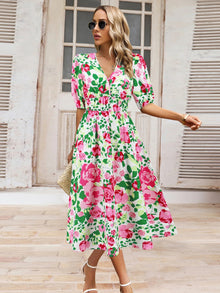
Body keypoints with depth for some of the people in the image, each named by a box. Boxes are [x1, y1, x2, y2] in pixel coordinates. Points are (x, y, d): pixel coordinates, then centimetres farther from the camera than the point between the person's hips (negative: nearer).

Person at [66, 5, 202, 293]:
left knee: (108, 206, -1)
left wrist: (180, 116, -3)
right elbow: (81, 107, 9)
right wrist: (75, 146, 11)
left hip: (124, 140, 1)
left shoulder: (135, 63, 7)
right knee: (107, 206, -2)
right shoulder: (82, 63, 7)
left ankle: (91, 268, 25)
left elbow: (145, 104, 7)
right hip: (92, 142, -1)